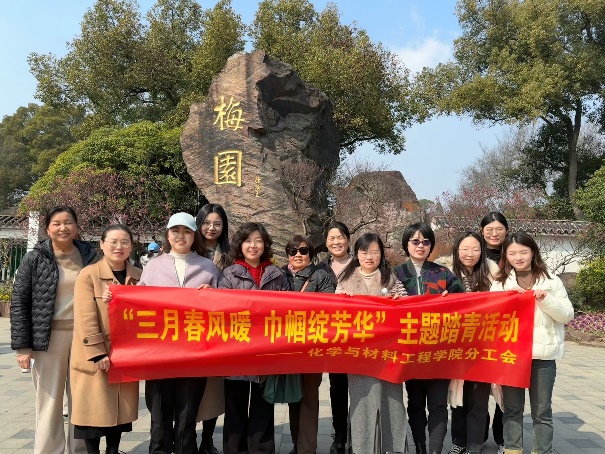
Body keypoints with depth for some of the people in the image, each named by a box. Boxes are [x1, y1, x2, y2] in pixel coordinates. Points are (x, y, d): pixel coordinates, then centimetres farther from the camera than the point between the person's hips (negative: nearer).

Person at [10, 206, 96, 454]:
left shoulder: (90, 255, 6)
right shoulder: (35, 259, 0)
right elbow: (19, 303, -1)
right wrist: (22, 345, -6)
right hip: (50, 336, -2)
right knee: (50, 400, 4)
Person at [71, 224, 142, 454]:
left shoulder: (138, 277, 7)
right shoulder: (88, 275, -7)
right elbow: (85, 318, -14)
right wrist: (98, 354, -18)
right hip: (95, 356, -4)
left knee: (120, 407, 12)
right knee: (94, 408, 3)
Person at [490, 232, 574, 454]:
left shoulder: (551, 281, 3)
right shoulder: (500, 283, 5)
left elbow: (567, 315, 1)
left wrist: (547, 300, -15)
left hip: (543, 354, -1)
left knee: (542, 411, 9)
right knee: (512, 409, 10)